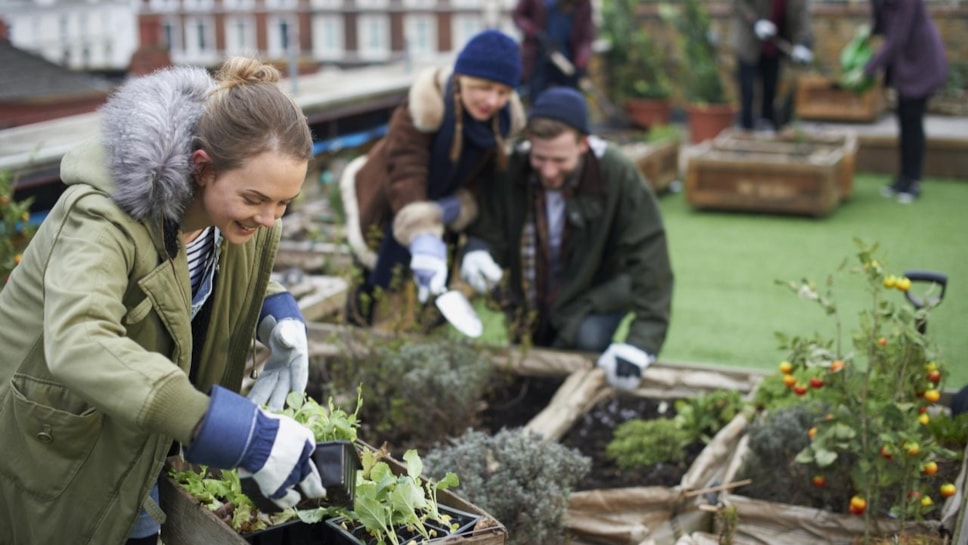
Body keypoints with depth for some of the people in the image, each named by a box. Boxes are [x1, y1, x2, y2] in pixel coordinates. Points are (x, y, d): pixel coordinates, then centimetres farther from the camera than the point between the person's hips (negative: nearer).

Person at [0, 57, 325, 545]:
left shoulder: (244, 222, -9)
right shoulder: (103, 219, -32)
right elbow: (78, 346, -49)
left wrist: (278, 314, -13)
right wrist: (245, 437, -55)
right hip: (39, 454, -6)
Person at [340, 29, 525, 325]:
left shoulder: (506, 119, -14)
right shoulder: (424, 106, -34)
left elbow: (482, 179, -8)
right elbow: (404, 172, -45)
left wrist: (460, 206, -31)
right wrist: (422, 236, -59)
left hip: (443, 213, 5)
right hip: (387, 215, -5)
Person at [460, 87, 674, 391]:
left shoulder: (620, 178, -27)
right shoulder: (510, 171, -20)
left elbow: (649, 261, -31)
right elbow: (487, 234, -13)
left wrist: (641, 343, -41)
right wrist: (477, 253, -40)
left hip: (595, 300, -3)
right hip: (531, 304, 3)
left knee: (588, 339, -29)